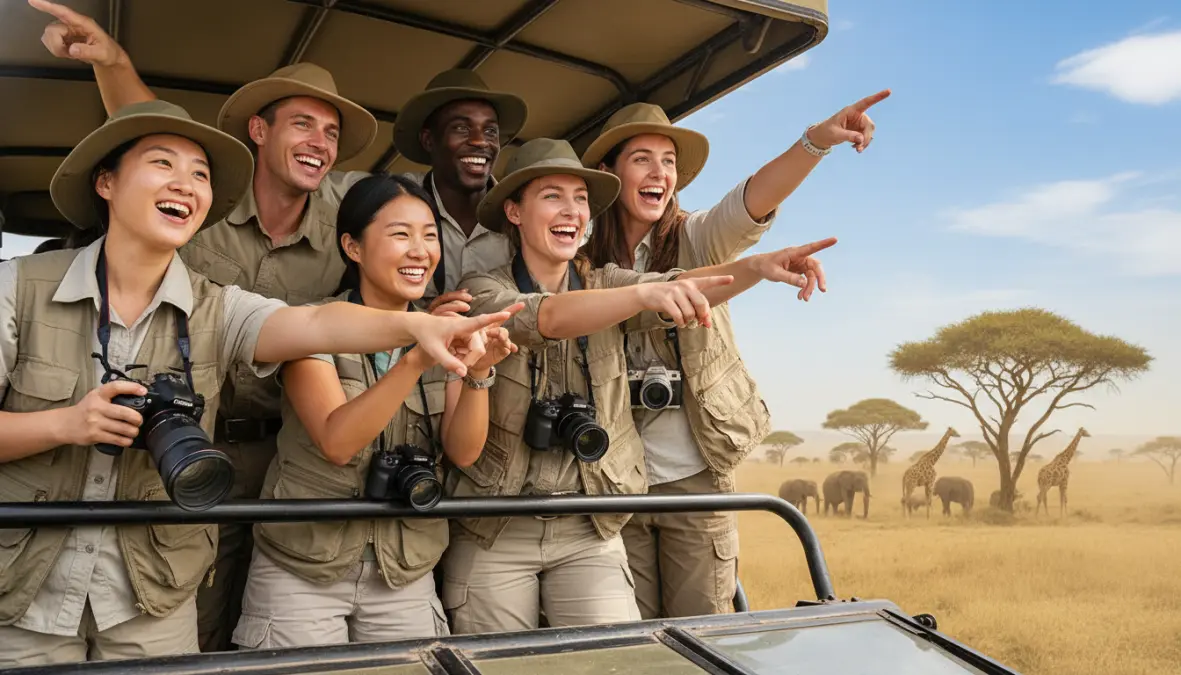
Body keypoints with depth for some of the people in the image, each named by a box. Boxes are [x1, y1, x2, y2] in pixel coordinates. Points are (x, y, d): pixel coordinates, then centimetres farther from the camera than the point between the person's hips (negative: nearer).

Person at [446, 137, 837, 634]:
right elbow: (546, 318, -27)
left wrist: (756, 267, -33)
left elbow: (677, 287, -14)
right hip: (492, 533, -2)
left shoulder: (604, 283, 4)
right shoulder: (485, 291, -7)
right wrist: (645, 292, -43)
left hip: (588, 533, 2)